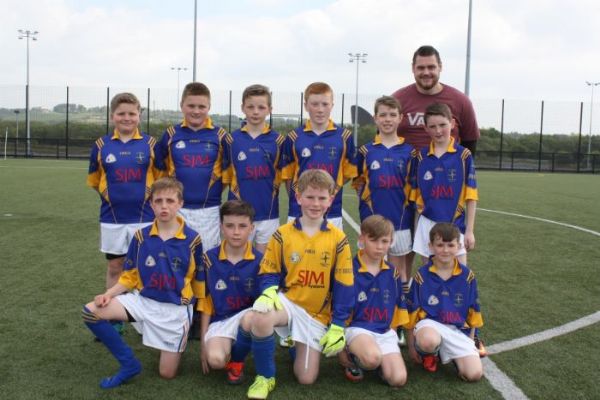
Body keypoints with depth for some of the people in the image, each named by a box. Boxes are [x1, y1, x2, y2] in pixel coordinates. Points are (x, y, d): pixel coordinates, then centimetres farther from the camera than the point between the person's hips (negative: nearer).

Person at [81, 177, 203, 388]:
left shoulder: (192, 240, -11)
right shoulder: (141, 237, -4)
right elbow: (130, 276, 4)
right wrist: (109, 294, -14)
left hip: (176, 308, -3)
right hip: (143, 300, 3)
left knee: (167, 373, 0)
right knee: (90, 311, -18)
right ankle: (129, 363, -4)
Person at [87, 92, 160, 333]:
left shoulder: (150, 144, -3)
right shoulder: (102, 145, 1)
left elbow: (160, 178, 5)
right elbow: (94, 180, 11)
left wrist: (148, 197, -1)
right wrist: (110, 195, 6)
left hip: (144, 217, -1)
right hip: (112, 218, 2)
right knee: (114, 267, 11)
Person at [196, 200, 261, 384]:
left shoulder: (259, 261, -5)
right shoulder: (209, 259, -3)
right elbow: (205, 302, 2)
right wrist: (203, 341, 2)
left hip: (247, 315, 1)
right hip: (219, 321, -1)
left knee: (250, 319, -37)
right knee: (215, 360, -31)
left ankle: (236, 362, -6)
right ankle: (229, 353, 8)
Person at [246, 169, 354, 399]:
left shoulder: (338, 239, -5)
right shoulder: (282, 234, -4)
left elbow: (343, 286, -3)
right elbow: (269, 273, 0)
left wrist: (337, 326, -6)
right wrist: (269, 292, -23)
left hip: (318, 314, 1)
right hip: (287, 302, -1)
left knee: (306, 378, -1)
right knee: (261, 319, -37)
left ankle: (299, 347, 35)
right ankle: (265, 377, -11)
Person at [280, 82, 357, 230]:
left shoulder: (344, 136, 0)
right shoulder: (294, 137, 1)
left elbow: (348, 174, 6)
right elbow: (287, 175, 6)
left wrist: (331, 192, -2)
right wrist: (297, 198, 1)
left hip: (332, 214, 0)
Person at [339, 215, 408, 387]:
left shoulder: (392, 273, 4)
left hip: (385, 332, 4)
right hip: (357, 328, -4)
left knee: (398, 379, -15)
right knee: (373, 358, -35)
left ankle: (379, 362, 16)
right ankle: (353, 357, 0)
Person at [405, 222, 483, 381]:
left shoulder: (467, 276, 0)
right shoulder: (422, 275, -7)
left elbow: (473, 312, 11)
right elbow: (412, 312, 0)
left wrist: (470, 341, 14)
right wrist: (411, 346, 4)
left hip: (458, 330, 2)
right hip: (430, 323, -2)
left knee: (474, 374, -17)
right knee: (429, 341, -39)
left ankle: (451, 354, 15)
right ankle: (429, 354, 0)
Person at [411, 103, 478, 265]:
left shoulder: (463, 155, -4)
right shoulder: (421, 156, 3)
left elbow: (471, 197, -3)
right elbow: (415, 195, 8)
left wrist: (469, 230, -5)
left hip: (454, 225, -2)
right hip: (427, 225, 2)